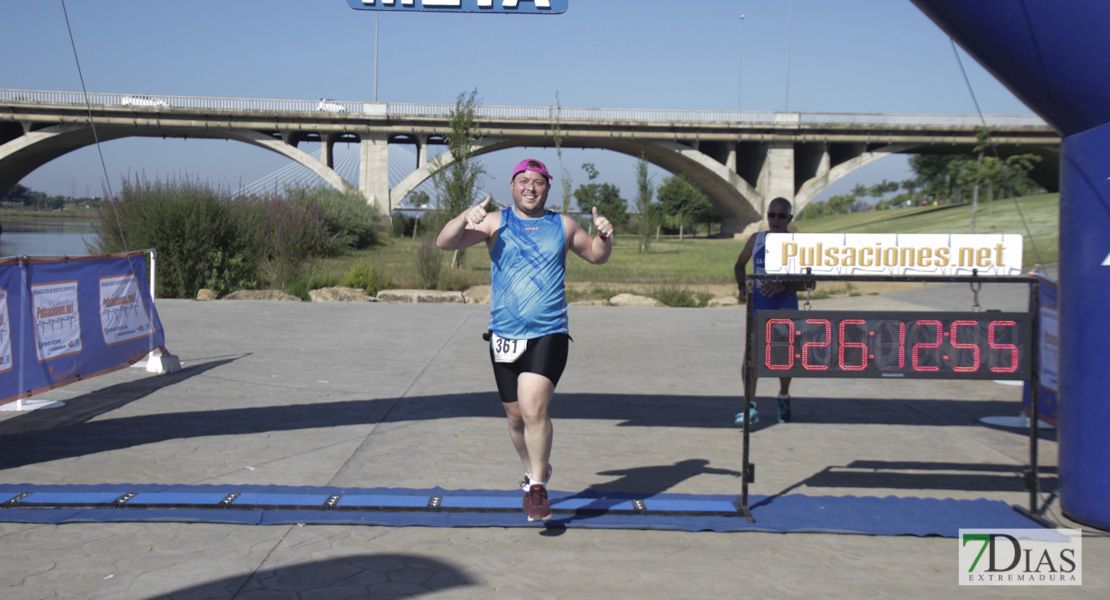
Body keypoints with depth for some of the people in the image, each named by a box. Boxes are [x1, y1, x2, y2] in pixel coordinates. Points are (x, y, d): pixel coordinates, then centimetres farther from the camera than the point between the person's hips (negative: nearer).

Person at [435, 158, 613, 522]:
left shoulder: (562, 226, 8)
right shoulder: (496, 222, 4)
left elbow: (597, 257, 22)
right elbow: (445, 243, -5)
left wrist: (604, 237, 0)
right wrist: (465, 218, -24)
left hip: (548, 337, -2)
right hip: (505, 338, 2)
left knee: (534, 408, -20)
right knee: (516, 417, 12)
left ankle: (537, 488, -7)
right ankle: (533, 471, 38)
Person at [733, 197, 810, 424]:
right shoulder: (756, 240, 3)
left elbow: (805, 282, -9)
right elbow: (740, 265, 18)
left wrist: (782, 286, -27)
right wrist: (742, 286, 0)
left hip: (785, 307, -1)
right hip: (758, 305, 1)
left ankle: (784, 398, 36)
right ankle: (750, 407, -12)